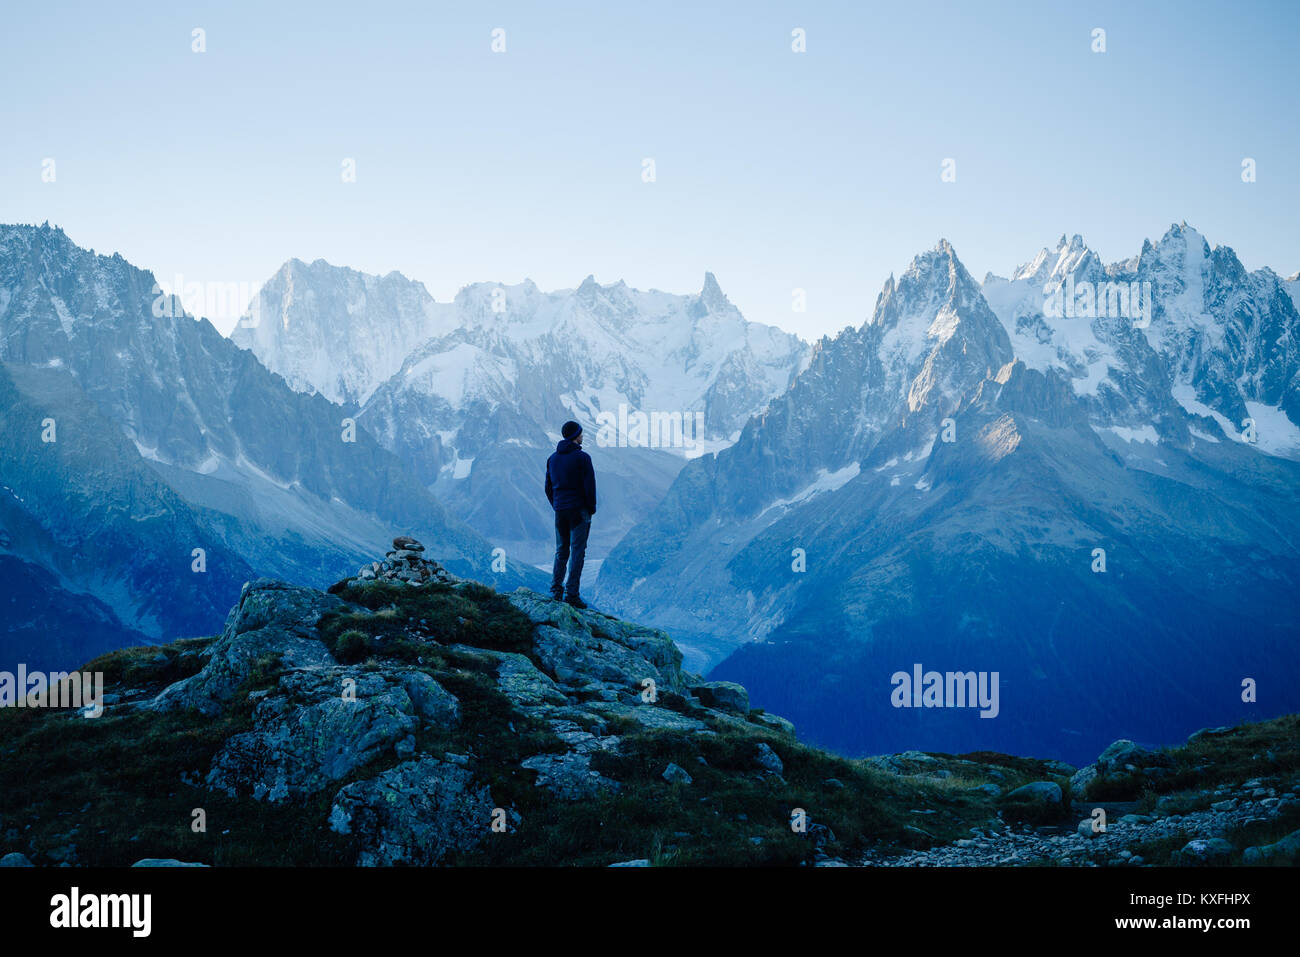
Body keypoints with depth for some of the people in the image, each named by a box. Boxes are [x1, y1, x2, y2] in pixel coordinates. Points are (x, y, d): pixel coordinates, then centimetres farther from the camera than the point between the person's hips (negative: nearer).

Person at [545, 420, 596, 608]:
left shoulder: (552, 458, 10)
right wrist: (591, 508, 0)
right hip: (579, 511, -6)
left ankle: (556, 590, 7)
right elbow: (589, 486, -12)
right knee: (578, 552, -3)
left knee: (561, 551, 14)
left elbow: (548, 487, 13)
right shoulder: (582, 458, -10)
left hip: (560, 512, 6)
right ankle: (572, 594, -6)